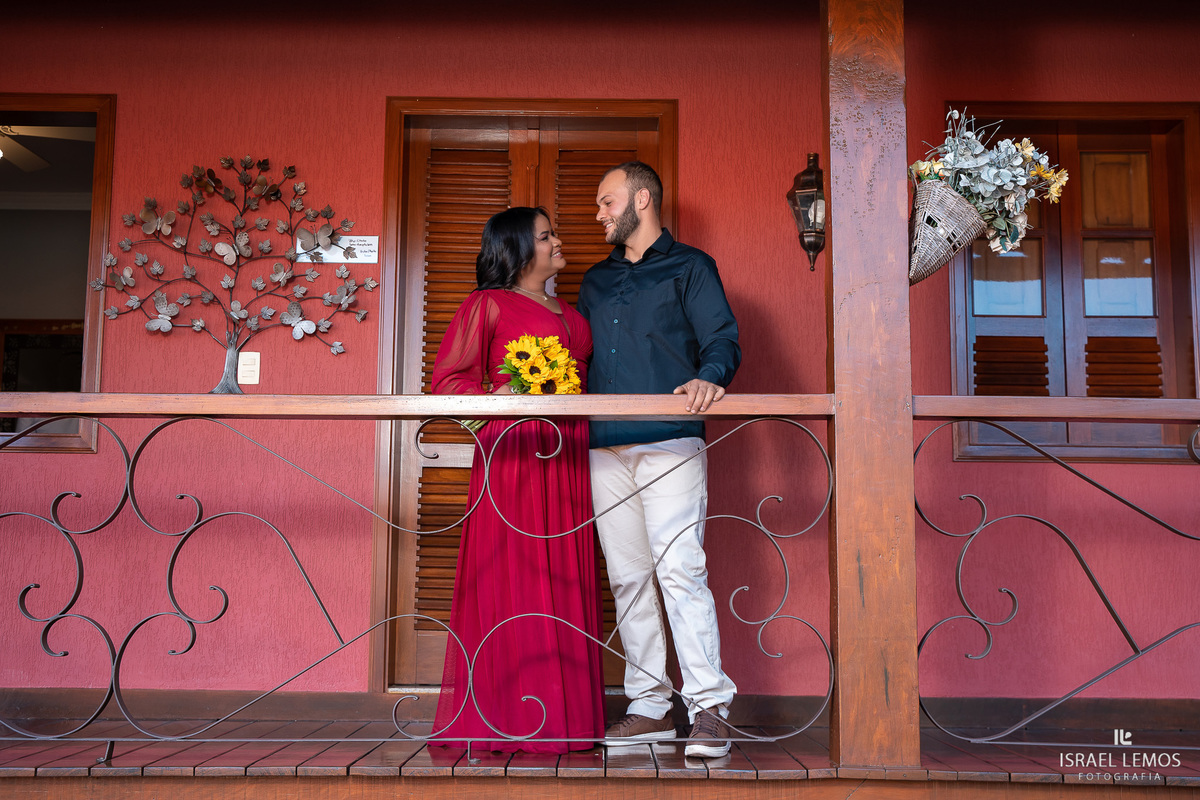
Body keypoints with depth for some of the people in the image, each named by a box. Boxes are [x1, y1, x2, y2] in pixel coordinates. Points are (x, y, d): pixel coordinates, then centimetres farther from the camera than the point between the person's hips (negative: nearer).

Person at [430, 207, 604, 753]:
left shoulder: (571, 315, 24)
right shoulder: (488, 304, 4)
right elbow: (446, 379, -2)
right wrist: (497, 394, -17)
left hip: (567, 459, 6)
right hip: (513, 452, -6)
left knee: (565, 582, 5)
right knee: (511, 581, -7)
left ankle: (562, 718, 13)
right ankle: (504, 719, 2)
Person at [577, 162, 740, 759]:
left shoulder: (689, 266, 8)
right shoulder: (596, 280, 25)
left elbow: (722, 337, -3)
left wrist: (710, 376, -25)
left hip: (669, 442, -5)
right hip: (606, 447, 6)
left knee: (679, 568, -14)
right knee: (627, 577, 5)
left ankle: (708, 707, -7)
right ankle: (649, 706, 13)